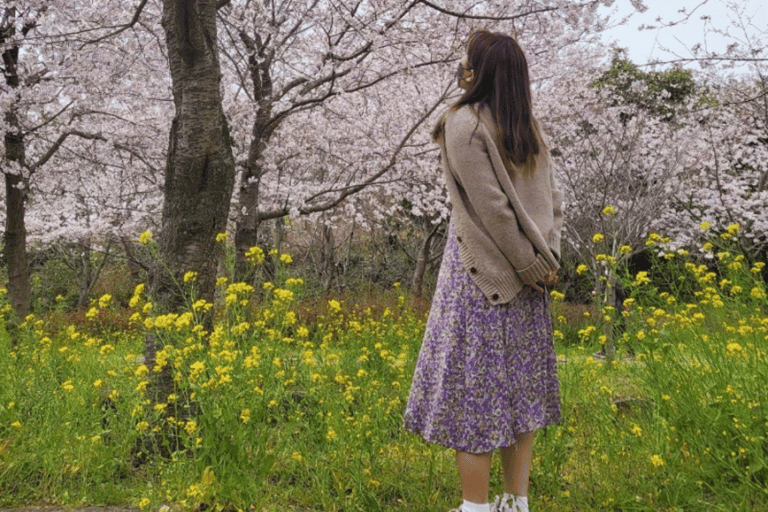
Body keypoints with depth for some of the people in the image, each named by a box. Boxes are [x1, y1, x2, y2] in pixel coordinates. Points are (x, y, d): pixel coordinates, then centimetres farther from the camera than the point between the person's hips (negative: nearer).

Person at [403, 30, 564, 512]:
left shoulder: (466, 124, -10)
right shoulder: (531, 129, 11)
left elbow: (494, 208, -14)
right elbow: (554, 199, 6)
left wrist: (539, 264, -6)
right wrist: (544, 260, 0)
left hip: (483, 275, -6)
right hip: (525, 283, 7)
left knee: (475, 385, 0)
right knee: (519, 385, 12)